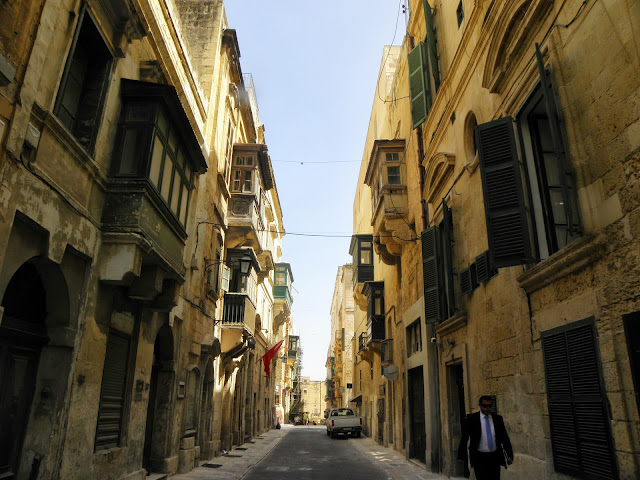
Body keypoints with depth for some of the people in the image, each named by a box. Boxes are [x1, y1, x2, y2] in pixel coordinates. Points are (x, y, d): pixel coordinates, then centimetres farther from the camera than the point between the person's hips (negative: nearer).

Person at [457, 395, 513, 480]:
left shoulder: (498, 419, 5)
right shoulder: (471, 419, -4)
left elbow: (505, 438, 9)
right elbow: (464, 438, -2)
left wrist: (510, 455, 1)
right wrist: (461, 456, -4)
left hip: (495, 458, 3)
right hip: (479, 458, -3)